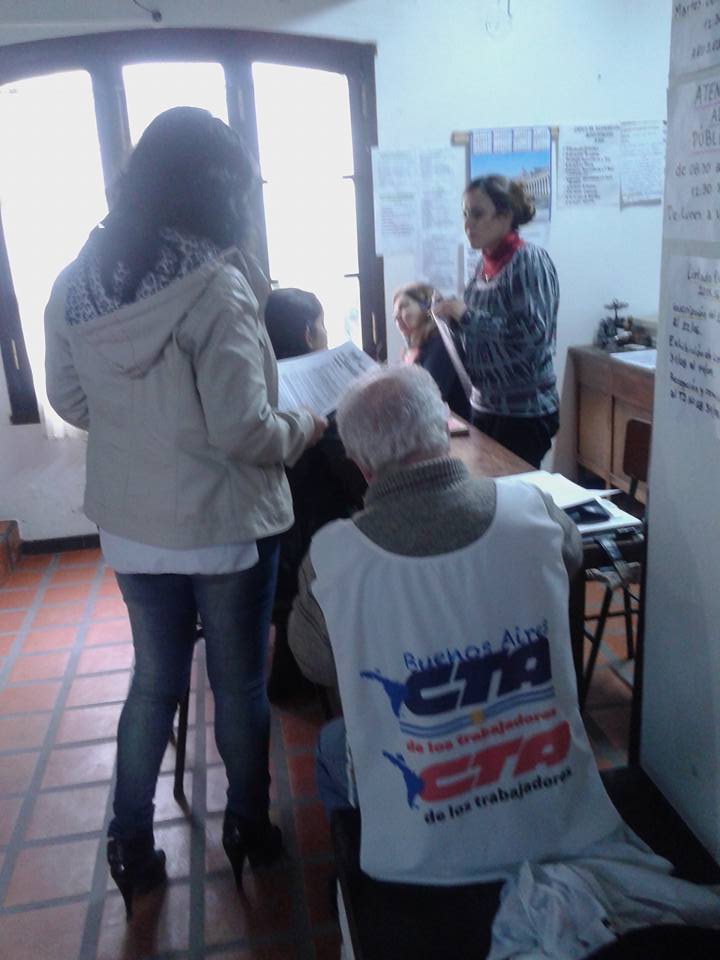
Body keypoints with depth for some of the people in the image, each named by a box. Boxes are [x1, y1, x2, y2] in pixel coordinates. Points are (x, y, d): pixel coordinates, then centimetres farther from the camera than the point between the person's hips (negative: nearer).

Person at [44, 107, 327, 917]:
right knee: (238, 682, 15)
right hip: (222, 524, -5)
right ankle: (248, 830, 37)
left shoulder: (76, 282, -1)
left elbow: (69, 401, 8)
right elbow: (243, 430, -21)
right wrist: (302, 428, -3)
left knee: (153, 678, 21)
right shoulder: (214, 285, -21)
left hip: (129, 525, 5)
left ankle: (129, 844, 34)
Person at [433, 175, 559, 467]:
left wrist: (466, 315, -20)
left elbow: (532, 334, -22)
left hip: (524, 412, -7)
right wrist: (453, 315, -1)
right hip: (484, 405, 7)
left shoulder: (530, 260, -13)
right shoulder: (486, 262, 8)